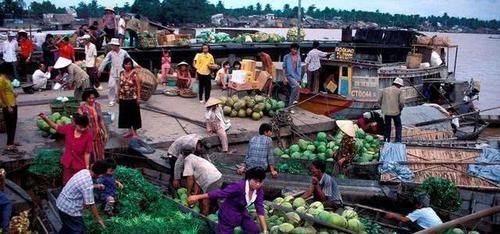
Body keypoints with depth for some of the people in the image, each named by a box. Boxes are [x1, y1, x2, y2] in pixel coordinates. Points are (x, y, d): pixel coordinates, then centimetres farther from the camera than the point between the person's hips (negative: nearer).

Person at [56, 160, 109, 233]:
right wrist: (99, 219, -12)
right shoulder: (88, 184, -31)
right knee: (79, 230, 6)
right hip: (70, 208, -9)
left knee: (68, 225, 29)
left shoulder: (84, 171, -6)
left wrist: (96, 186, 26)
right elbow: (91, 205, -23)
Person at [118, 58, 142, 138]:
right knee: (126, 114, 12)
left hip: (132, 98, -5)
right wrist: (118, 96, 9)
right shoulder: (121, 73, 5)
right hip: (123, 98, 5)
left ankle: (134, 132, 14)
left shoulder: (134, 73, -9)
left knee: (134, 114, 3)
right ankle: (130, 131, 26)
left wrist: (138, 97, -12)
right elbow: (119, 85, 10)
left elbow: (138, 86, -9)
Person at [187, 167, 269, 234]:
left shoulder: (259, 190, -14)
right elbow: (220, 193, -29)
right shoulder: (239, 186, -33)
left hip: (242, 212, 6)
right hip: (228, 214, -6)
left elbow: (260, 209, -10)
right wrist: (197, 197, -27)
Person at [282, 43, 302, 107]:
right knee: (297, 86, -30)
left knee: (292, 91, 5)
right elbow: (284, 68, -2)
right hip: (289, 76, -5)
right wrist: (284, 78, -9)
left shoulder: (298, 57, 11)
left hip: (297, 76, 5)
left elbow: (299, 67, 17)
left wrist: (299, 77, 14)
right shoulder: (286, 57, -2)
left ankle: (290, 105, 13)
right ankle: (295, 100, -17)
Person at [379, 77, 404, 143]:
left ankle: (386, 140, 13)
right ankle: (398, 140, 5)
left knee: (387, 127, 14)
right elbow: (402, 102, -11)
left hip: (386, 112, 3)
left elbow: (379, 101, 8)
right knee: (398, 126, 11)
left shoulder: (385, 90, 8)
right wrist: (400, 109, 5)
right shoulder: (399, 91, -4)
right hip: (396, 112, -3)